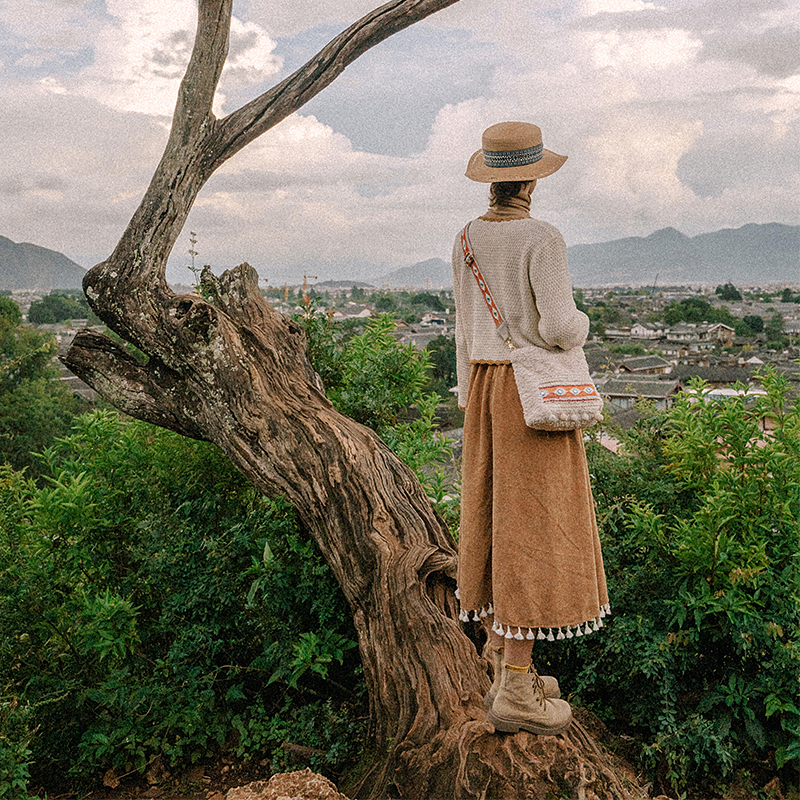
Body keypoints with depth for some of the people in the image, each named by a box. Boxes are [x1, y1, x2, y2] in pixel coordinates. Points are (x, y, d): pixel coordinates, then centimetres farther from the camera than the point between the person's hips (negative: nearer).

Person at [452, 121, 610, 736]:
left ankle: (506, 670, 23)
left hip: (487, 387, 8)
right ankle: (516, 693, 2)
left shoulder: (468, 239, 8)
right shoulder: (542, 239, -14)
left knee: (495, 523, 13)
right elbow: (558, 326, -23)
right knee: (534, 531, -3)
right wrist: (580, 326, 2)